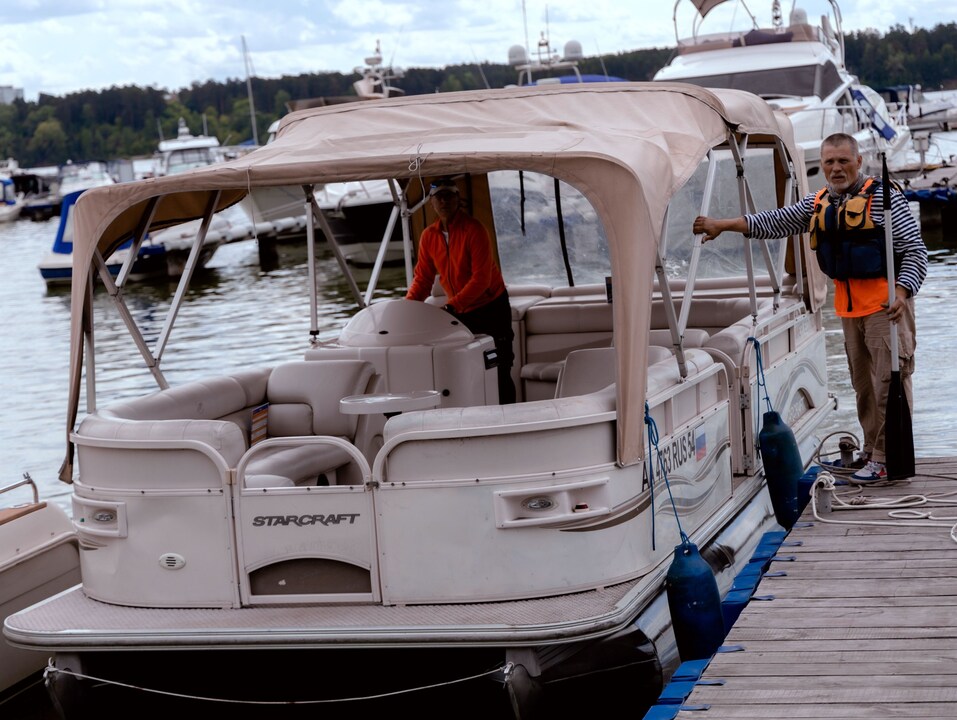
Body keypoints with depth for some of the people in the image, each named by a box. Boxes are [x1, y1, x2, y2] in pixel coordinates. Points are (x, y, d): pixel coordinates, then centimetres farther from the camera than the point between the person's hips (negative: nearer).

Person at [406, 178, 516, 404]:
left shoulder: (474, 230, -17)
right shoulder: (428, 236, 1)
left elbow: (481, 277, -23)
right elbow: (422, 277, 6)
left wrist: (452, 306, -30)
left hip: (491, 309, -5)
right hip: (459, 312, 5)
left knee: (499, 371, -6)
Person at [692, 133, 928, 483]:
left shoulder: (884, 197, -6)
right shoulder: (817, 204, 12)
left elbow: (915, 250, -8)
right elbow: (776, 222, 16)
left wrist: (902, 291, -22)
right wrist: (722, 225, 10)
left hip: (886, 303, -6)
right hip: (848, 306, 6)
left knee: (890, 378, -9)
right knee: (862, 382, 10)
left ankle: (887, 458, -8)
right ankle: (872, 451, 17)